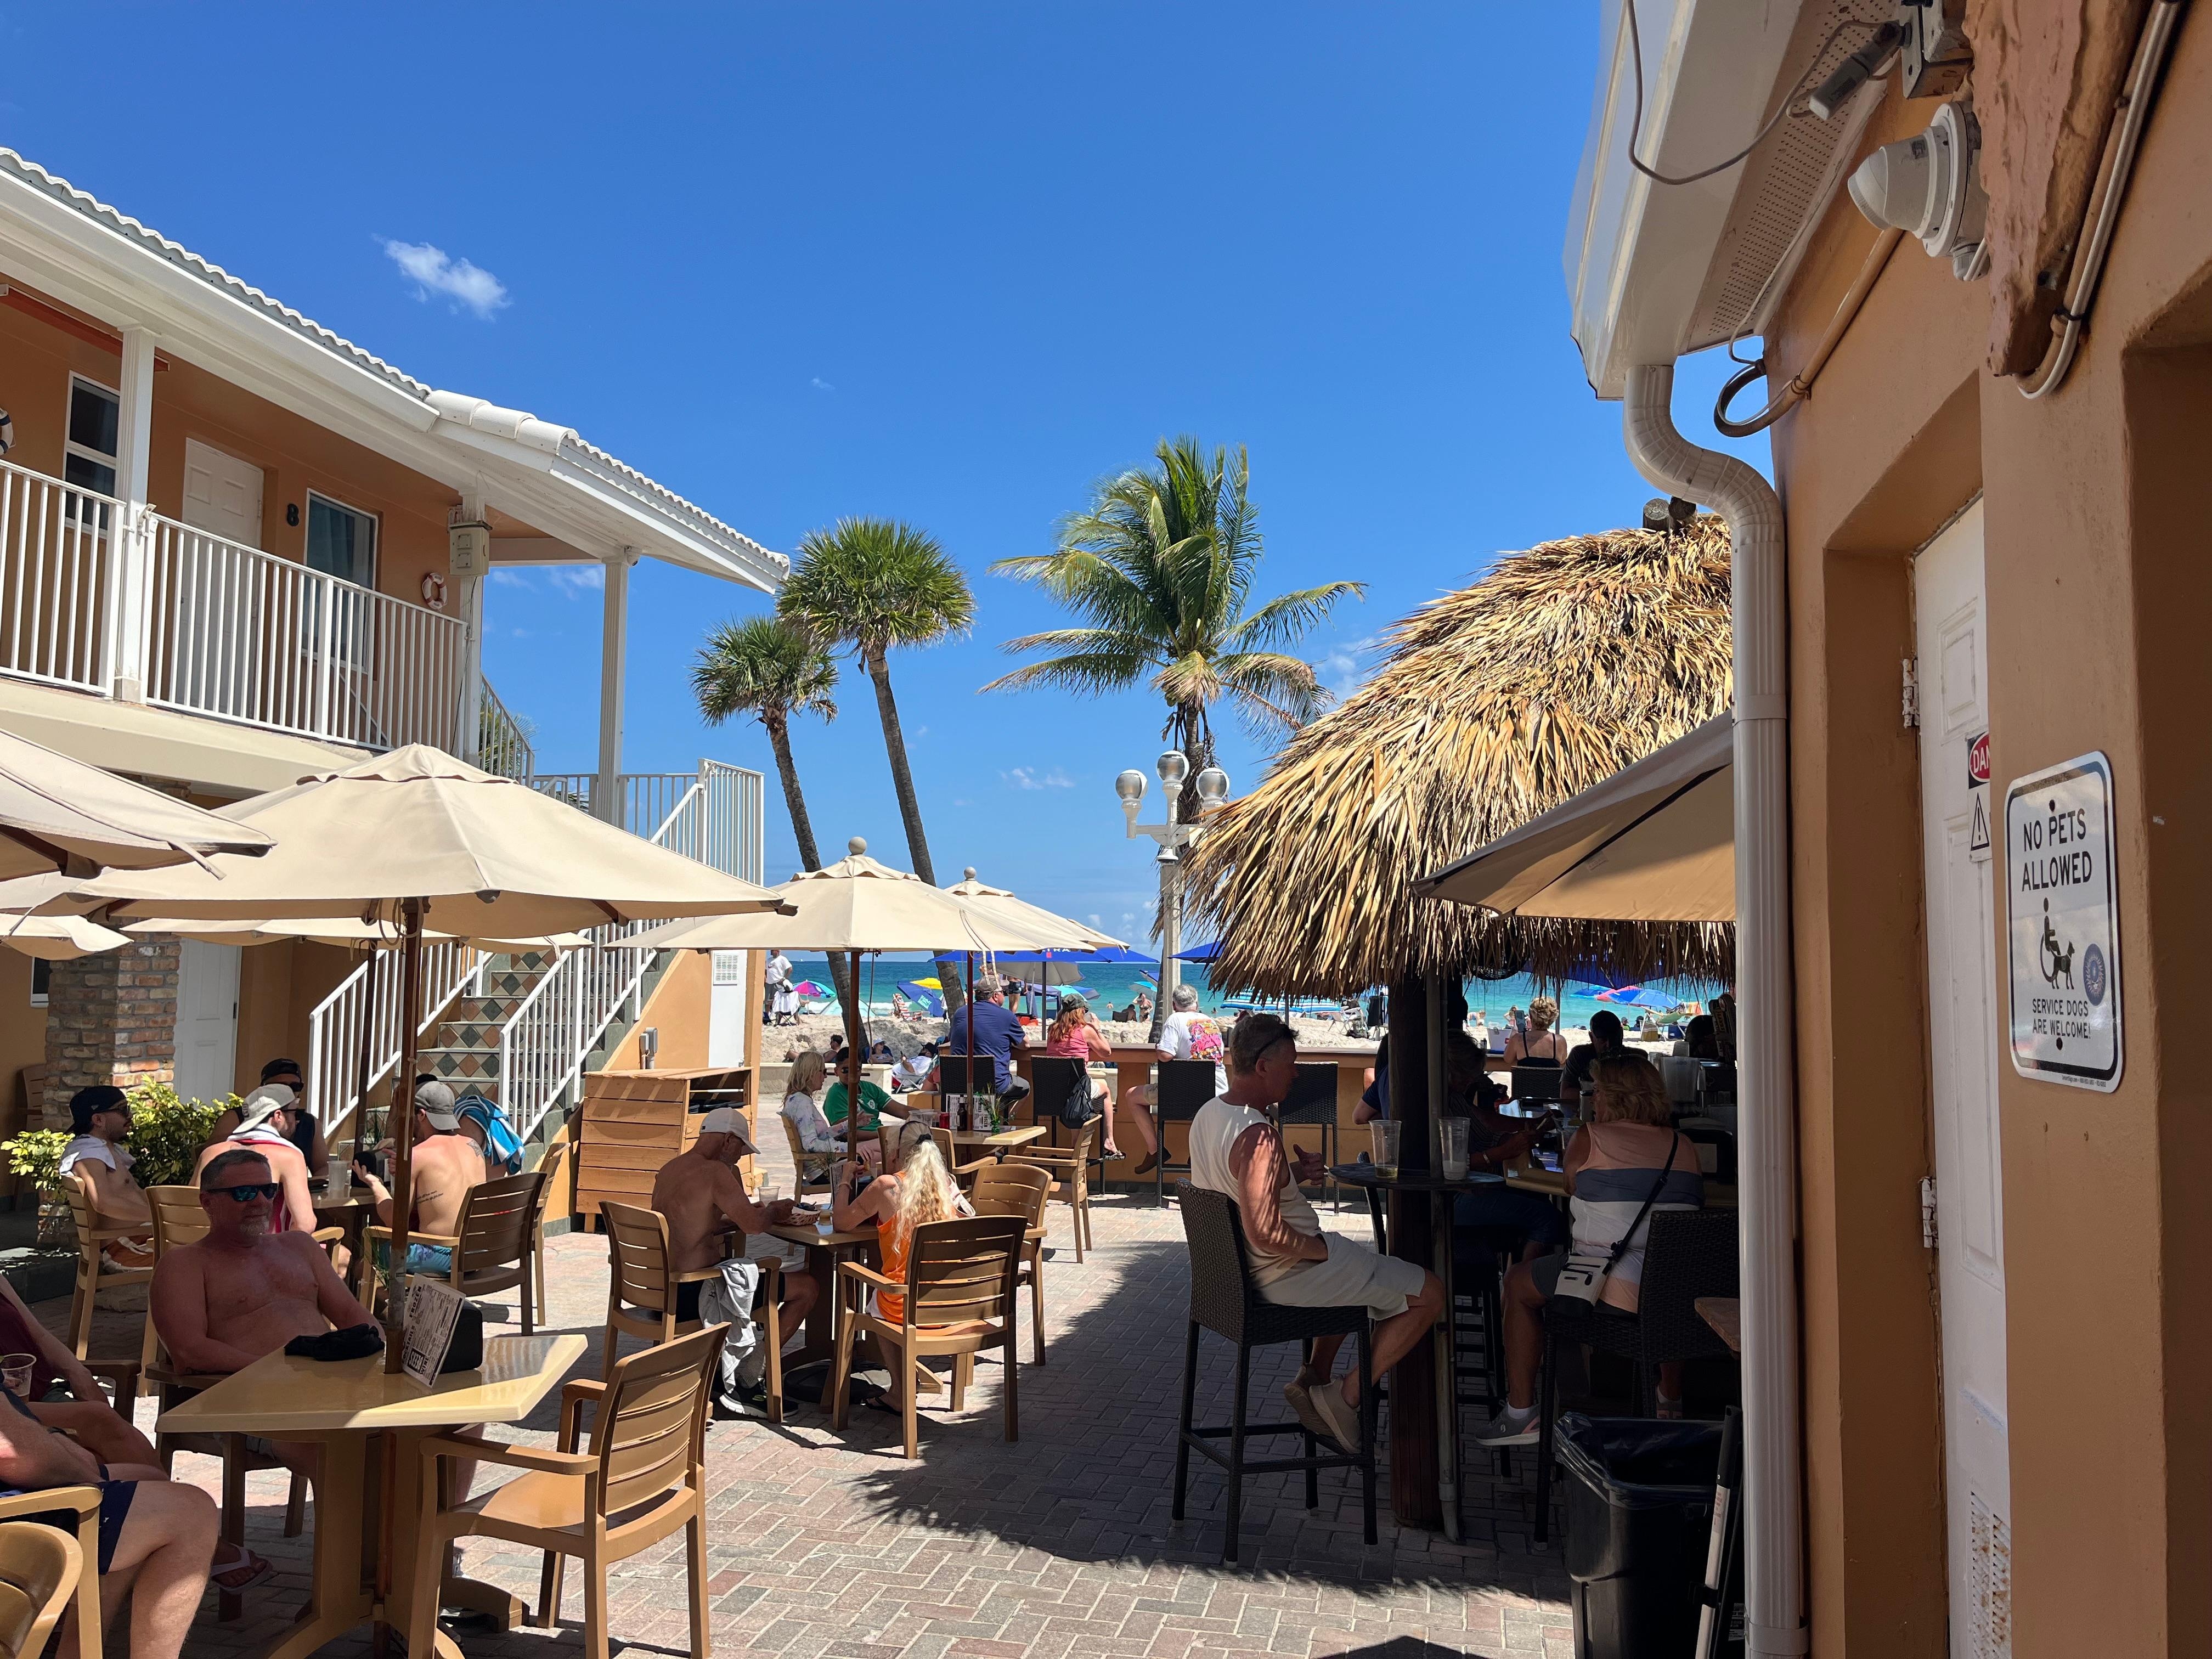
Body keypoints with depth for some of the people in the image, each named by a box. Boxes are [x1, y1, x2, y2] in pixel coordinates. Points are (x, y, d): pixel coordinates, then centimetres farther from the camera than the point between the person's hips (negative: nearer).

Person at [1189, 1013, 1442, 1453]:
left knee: (1356, 1266, 35)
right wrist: (1322, 1248, -16)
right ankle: (1345, 1397, 3)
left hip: (1241, 1268, 10)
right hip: (1287, 1275, -10)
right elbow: (1266, 1234, -33)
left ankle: (1313, 1379, 27)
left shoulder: (1207, 1114, 2)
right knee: (1429, 1294, -2)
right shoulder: (1258, 1135, -28)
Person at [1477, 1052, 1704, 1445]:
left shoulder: (1592, 1138, -4)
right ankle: (1671, 1402, 53)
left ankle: (1520, 1414, 19)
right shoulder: (1684, 1147, 9)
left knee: (1518, 1283, 19)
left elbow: (1570, 1182, 16)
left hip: (1614, 1289, -5)